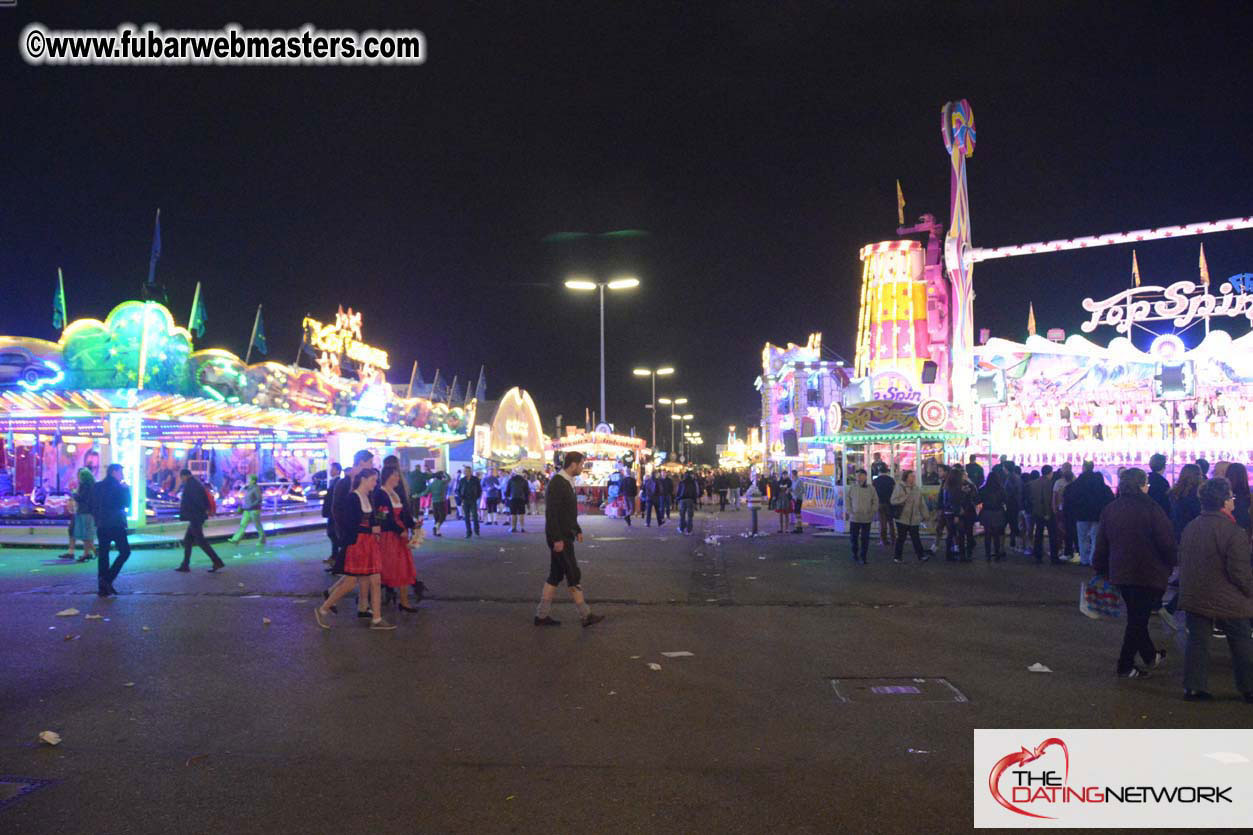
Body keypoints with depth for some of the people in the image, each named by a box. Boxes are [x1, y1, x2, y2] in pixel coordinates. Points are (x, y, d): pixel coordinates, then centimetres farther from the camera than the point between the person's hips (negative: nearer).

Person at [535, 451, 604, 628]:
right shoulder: (557, 483, -18)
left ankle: (542, 615, 16)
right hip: (559, 538, -10)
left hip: (565, 536, 10)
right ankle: (586, 616, 3)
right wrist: (557, 539, -23)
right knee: (573, 575, -4)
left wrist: (577, 530, 21)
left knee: (556, 576, 12)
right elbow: (551, 513, -22)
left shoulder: (567, 482, 13)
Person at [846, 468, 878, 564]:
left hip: (866, 519, -1)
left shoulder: (871, 488, 0)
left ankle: (863, 557, 9)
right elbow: (847, 499, 9)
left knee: (865, 538, 1)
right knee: (853, 537, 8)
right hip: (854, 518, 1)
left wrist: (872, 512, -2)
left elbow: (875, 501, 7)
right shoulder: (852, 487, 1)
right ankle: (855, 554, 27)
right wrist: (849, 511, 0)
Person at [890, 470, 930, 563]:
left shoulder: (916, 489, 9)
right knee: (901, 538, 4)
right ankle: (897, 557, 14)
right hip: (902, 518, -3)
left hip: (914, 519, 3)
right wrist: (905, 498, -18)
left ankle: (921, 556, 4)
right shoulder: (899, 487, -6)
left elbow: (922, 503, 14)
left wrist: (924, 515, 10)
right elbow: (893, 501, -13)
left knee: (915, 538, 1)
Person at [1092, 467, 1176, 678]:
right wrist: (1170, 564, 3)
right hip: (1149, 574, -6)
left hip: (1120, 573, 6)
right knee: (1139, 619, 3)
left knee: (1136, 616, 22)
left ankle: (1150, 655, 36)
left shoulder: (1110, 509, 3)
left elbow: (1101, 544, 7)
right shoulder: (1151, 509, -14)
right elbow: (1167, 542, -14)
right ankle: (1125, 666, 7)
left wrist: (1100, 569, 15)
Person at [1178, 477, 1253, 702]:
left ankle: (1193, 687, 10)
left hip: (1194, 597, 5)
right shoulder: (1234, 532, -19)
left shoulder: (1190, 528, 3)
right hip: (1228, 602, -5)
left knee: (1197, 641, 9)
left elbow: (1181, 561, 12)